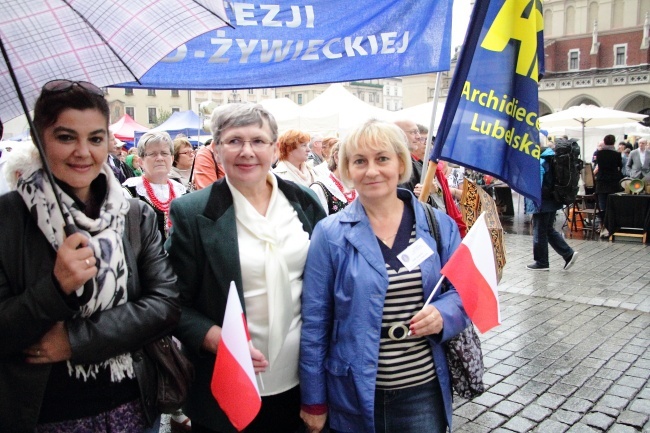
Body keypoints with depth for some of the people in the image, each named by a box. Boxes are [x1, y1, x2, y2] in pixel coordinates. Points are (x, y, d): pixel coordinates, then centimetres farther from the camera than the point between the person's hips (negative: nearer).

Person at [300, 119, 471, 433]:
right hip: (354, 395, -1)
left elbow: (464, 293, 6)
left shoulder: (440, 226, 0)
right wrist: (314, 402, -2)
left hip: (425, 391, 2)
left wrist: (442, 315, -17)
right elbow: (314, 322, -4)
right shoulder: (329, 234, -7)